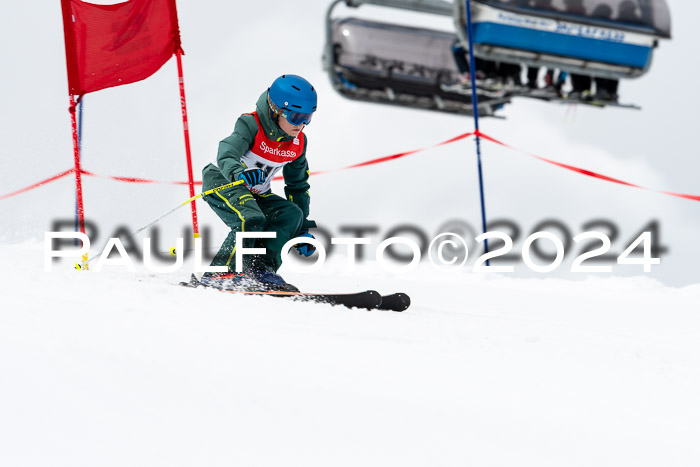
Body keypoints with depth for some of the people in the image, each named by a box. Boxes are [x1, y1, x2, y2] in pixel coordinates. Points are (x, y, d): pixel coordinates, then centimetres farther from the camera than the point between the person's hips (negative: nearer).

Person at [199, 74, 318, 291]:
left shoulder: (298, 143, 0)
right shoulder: (250, 125, -20)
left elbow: (298, 186, 13)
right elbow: (227, 153, -37)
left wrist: (303, 229, 10)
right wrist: (240, 174, -60)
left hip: (255, 193, 7)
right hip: (221, 181, -7)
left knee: (292, 214, -15)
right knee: (251, 219, -32)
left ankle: (261, 269, -18)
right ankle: (221, 273, -25)